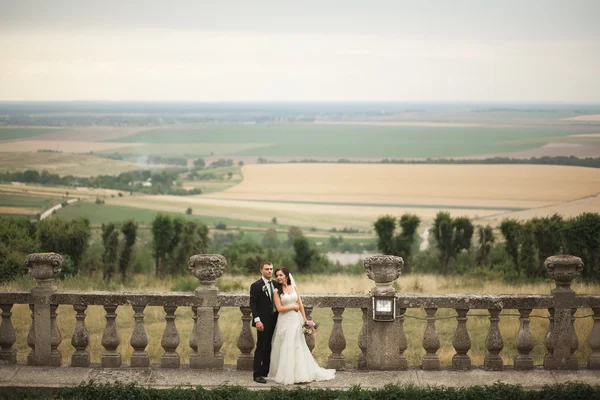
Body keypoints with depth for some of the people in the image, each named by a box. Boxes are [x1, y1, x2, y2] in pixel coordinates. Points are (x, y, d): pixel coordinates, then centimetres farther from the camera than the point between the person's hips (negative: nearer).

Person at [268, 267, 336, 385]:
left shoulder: (293, 288, 7)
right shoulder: (277, 291, -3)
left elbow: (300, 305, 9)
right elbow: (279, 308, -11)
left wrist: (305, 319, 6)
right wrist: (293, 307, -5)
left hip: (296, 320, 3)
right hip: (285, 322, -3)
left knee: (298, 347, 5)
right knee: (286, 348, 0)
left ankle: (300, 374, 10)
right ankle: (286, 374, 8)